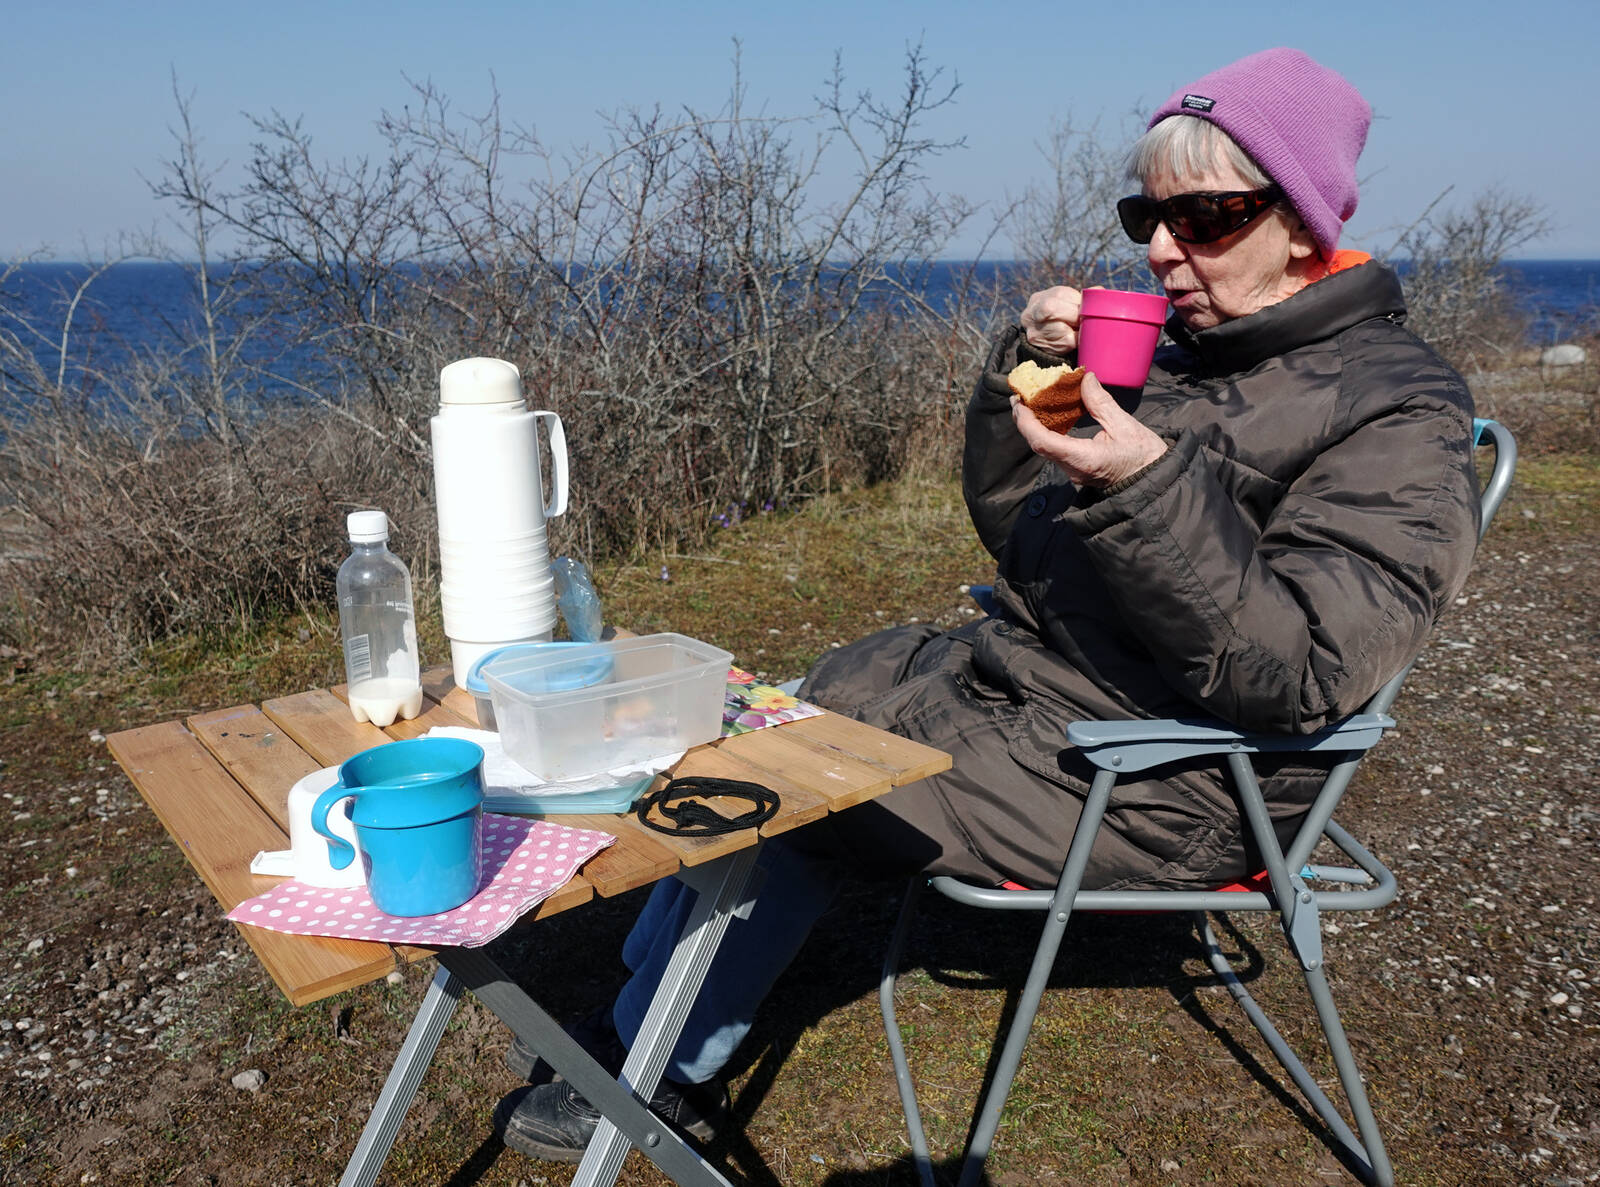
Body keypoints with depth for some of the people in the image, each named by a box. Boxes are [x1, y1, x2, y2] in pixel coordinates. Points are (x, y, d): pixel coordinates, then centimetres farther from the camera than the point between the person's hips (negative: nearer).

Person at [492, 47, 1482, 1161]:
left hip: (1143, 779, -8)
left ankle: (664, 1080, 15)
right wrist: (1024, 373, -5)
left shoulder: (1396, 411, -14)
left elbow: (1297, 674, -24)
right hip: (1013, 671, 8)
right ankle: (640, 1018, 20)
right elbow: (1014, 533, 10)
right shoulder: (1182, 348, 8)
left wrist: (1146, 485, -34)